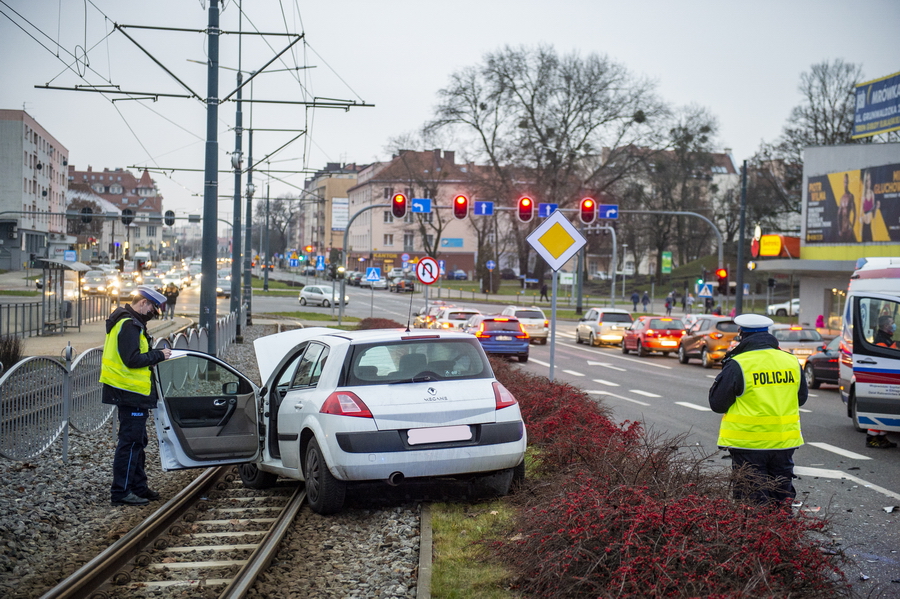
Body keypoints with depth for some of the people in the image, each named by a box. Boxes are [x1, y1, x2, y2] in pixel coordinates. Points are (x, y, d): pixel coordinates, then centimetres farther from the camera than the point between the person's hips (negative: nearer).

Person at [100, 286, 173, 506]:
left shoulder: (130, 323, 17)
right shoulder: (129, 325, -17)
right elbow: (132, 359, -23)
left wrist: (156, 355, 6)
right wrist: (158, 356, -14)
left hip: (131, 394, 11)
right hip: (131, 393, -11)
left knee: (137, 441, 18)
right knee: (130, 442, -6)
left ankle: (138, 487, 27)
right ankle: (121, 492, -2)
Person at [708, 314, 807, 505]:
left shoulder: (737, 365, -13)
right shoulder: (792, 362, 4)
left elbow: (716, 404, -6)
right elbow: (802, 398, 17)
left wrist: (726, 371, 5)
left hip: (749, 444, -5)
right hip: (784, 442, 5)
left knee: (752, 501, 3)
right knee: (783, 492, 17)